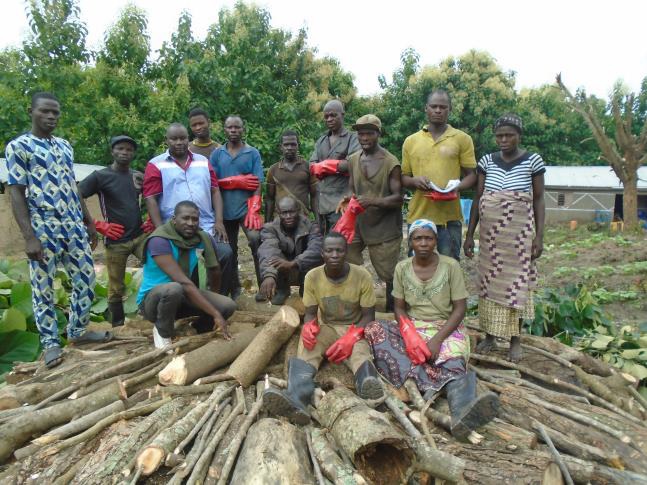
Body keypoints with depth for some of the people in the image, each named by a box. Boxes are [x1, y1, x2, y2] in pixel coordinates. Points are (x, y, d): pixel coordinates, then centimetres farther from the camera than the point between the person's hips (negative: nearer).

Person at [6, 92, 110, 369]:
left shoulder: (65, 146, 14)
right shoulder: (17, 146, -4)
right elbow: (16, 194, -8)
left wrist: (89, 222, 17)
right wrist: (29, 237, -15)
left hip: (74, 227, 6)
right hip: (43, 229, -6)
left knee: (86, 279, 9)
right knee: (43, 288, 4)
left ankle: (78, 330, 26)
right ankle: (50, 343, 16)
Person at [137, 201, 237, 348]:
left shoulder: (202, 238, -8)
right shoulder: (159, 240, -27)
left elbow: (214, 270, 6)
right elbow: (184, 282, -34)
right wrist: (215, 314, -36)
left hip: (182, 296, 5)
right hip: (152, 299, -5)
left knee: (228, 306, -15)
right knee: (174, 289, -39)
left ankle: (196, 329, 15)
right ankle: (163, 333, -8)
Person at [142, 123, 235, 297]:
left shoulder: (203, 161, 14)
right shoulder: (156, 165, 2)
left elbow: (215, 191, 10)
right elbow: (150, 198, -4)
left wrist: (219, 221, -2)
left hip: (207, 227, 3)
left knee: (226, 254, -12)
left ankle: (220, 297, 4)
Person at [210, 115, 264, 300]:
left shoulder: (253, 153, 3)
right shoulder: (217, 153, 7)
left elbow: (257, 184, -4)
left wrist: (254, 210, -15)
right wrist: (237, 181, -11)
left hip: (246, 208, -2)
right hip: (225, 210, 3)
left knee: (256, 240, -21)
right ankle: (234, 290, 25)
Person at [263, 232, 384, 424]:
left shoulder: (362, 276, -13)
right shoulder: (312, 277, -8)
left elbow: (368, 316, -9)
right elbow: (310, 313, -3)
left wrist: (351, 337, -27)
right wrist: (308, 326, -28)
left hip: (355, 329, -1)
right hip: (325, 327, 2)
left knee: (359, 348, -37)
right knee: (307, 345, -32)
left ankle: (367, 381, -68)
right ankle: (297, 398, -56)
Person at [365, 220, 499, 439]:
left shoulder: (450, 266, -4)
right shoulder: (402, 268, 2)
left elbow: (459, 308, -6)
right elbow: (399, 308, 3)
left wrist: (437, 340, -20)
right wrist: (410, 336, -18)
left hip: (446, 329, -2)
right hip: (412, 328, 3)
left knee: (453, 363, -34)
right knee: (374, 329, -25)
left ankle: (462, 409, -67)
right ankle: (428, 384, -38)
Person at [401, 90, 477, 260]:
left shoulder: (462, 139, 5)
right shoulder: (410, 141, 10)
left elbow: (471, 175, 5)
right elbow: (403, 178, 14)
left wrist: (457, 187, -16)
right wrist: (414, 181, -9)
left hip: (449, 216, -1)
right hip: (418, 216, 2)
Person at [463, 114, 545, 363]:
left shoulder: (532, 161, -1)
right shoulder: (487, 161, 5)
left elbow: (539, 200, 2)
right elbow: (477, 199, 6)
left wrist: (539, 235, -4)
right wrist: (469, 234, 4)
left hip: (519, 233, -2)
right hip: (490, 233, 3)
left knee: (516, 282, 3)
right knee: (489, 281, 7)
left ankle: (515, 339, 16)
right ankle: (490, 334, 21)